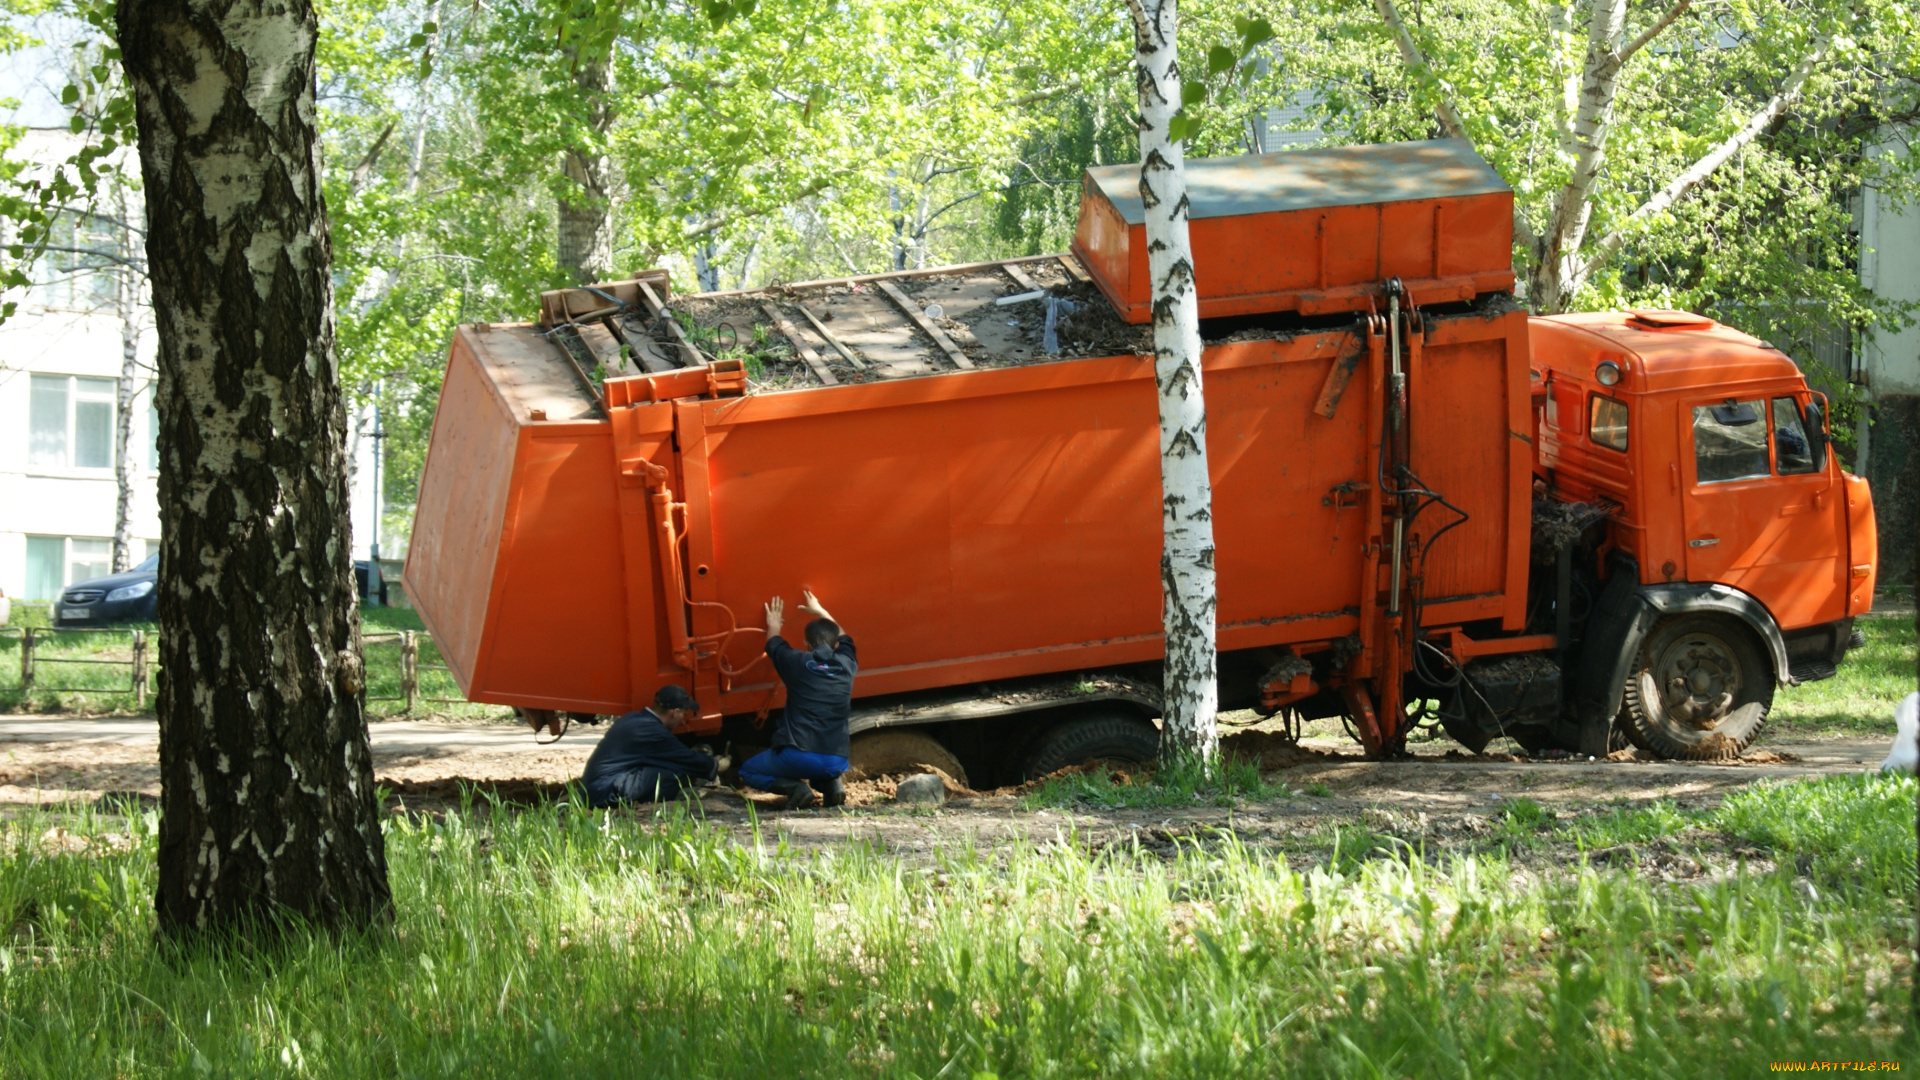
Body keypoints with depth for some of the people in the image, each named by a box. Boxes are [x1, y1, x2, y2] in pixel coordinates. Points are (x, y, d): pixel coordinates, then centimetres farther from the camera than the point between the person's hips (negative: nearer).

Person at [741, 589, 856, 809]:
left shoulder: (797, 663, -1)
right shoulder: (846, 665, 7)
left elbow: (774, 644, 23)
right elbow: (843, 638, 32)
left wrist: (774, 625, 43)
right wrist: (820, 612, 45)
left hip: (797, 756, -5)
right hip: (836, 763, 5)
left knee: (748, 771, 20)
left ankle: (794, 787, -5)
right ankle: (831, 783, 9)